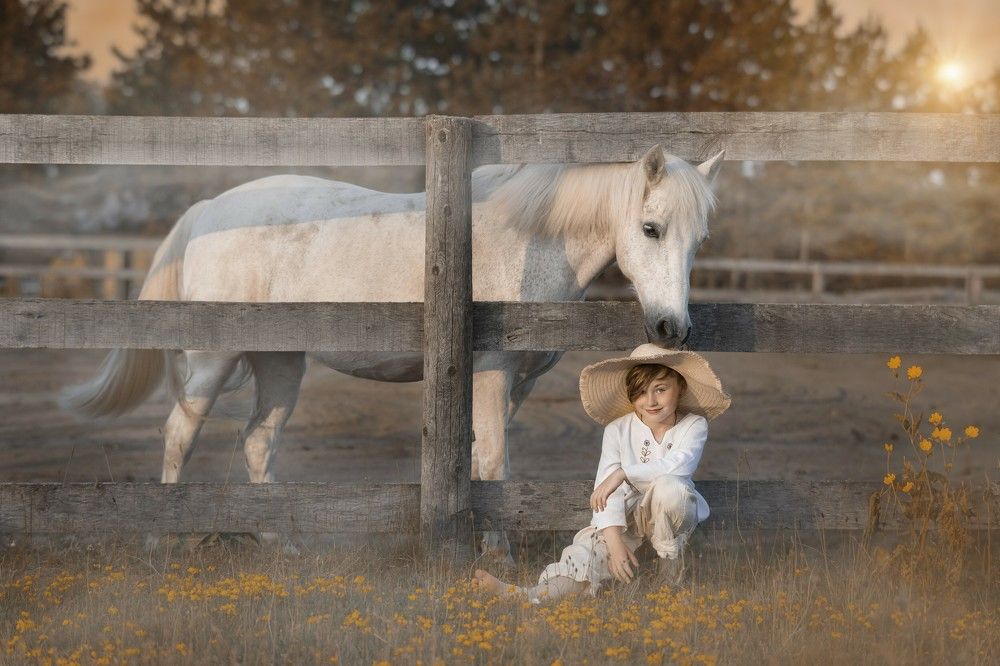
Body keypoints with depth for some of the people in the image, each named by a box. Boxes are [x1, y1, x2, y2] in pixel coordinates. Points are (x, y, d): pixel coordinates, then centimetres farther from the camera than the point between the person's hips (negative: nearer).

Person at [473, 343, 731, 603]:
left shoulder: (694, 425, -10)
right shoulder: (618, 430, -8)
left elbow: (679, 466, -29)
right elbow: (606, 491, -18)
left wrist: (623, 473, -26)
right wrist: (615, 541, -31)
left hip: (670, 512, -2)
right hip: (629, 513, 2)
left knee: (669, 486, -35)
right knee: (594, 543, -27)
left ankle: (671, 568, -16)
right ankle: (533, 596, -48)